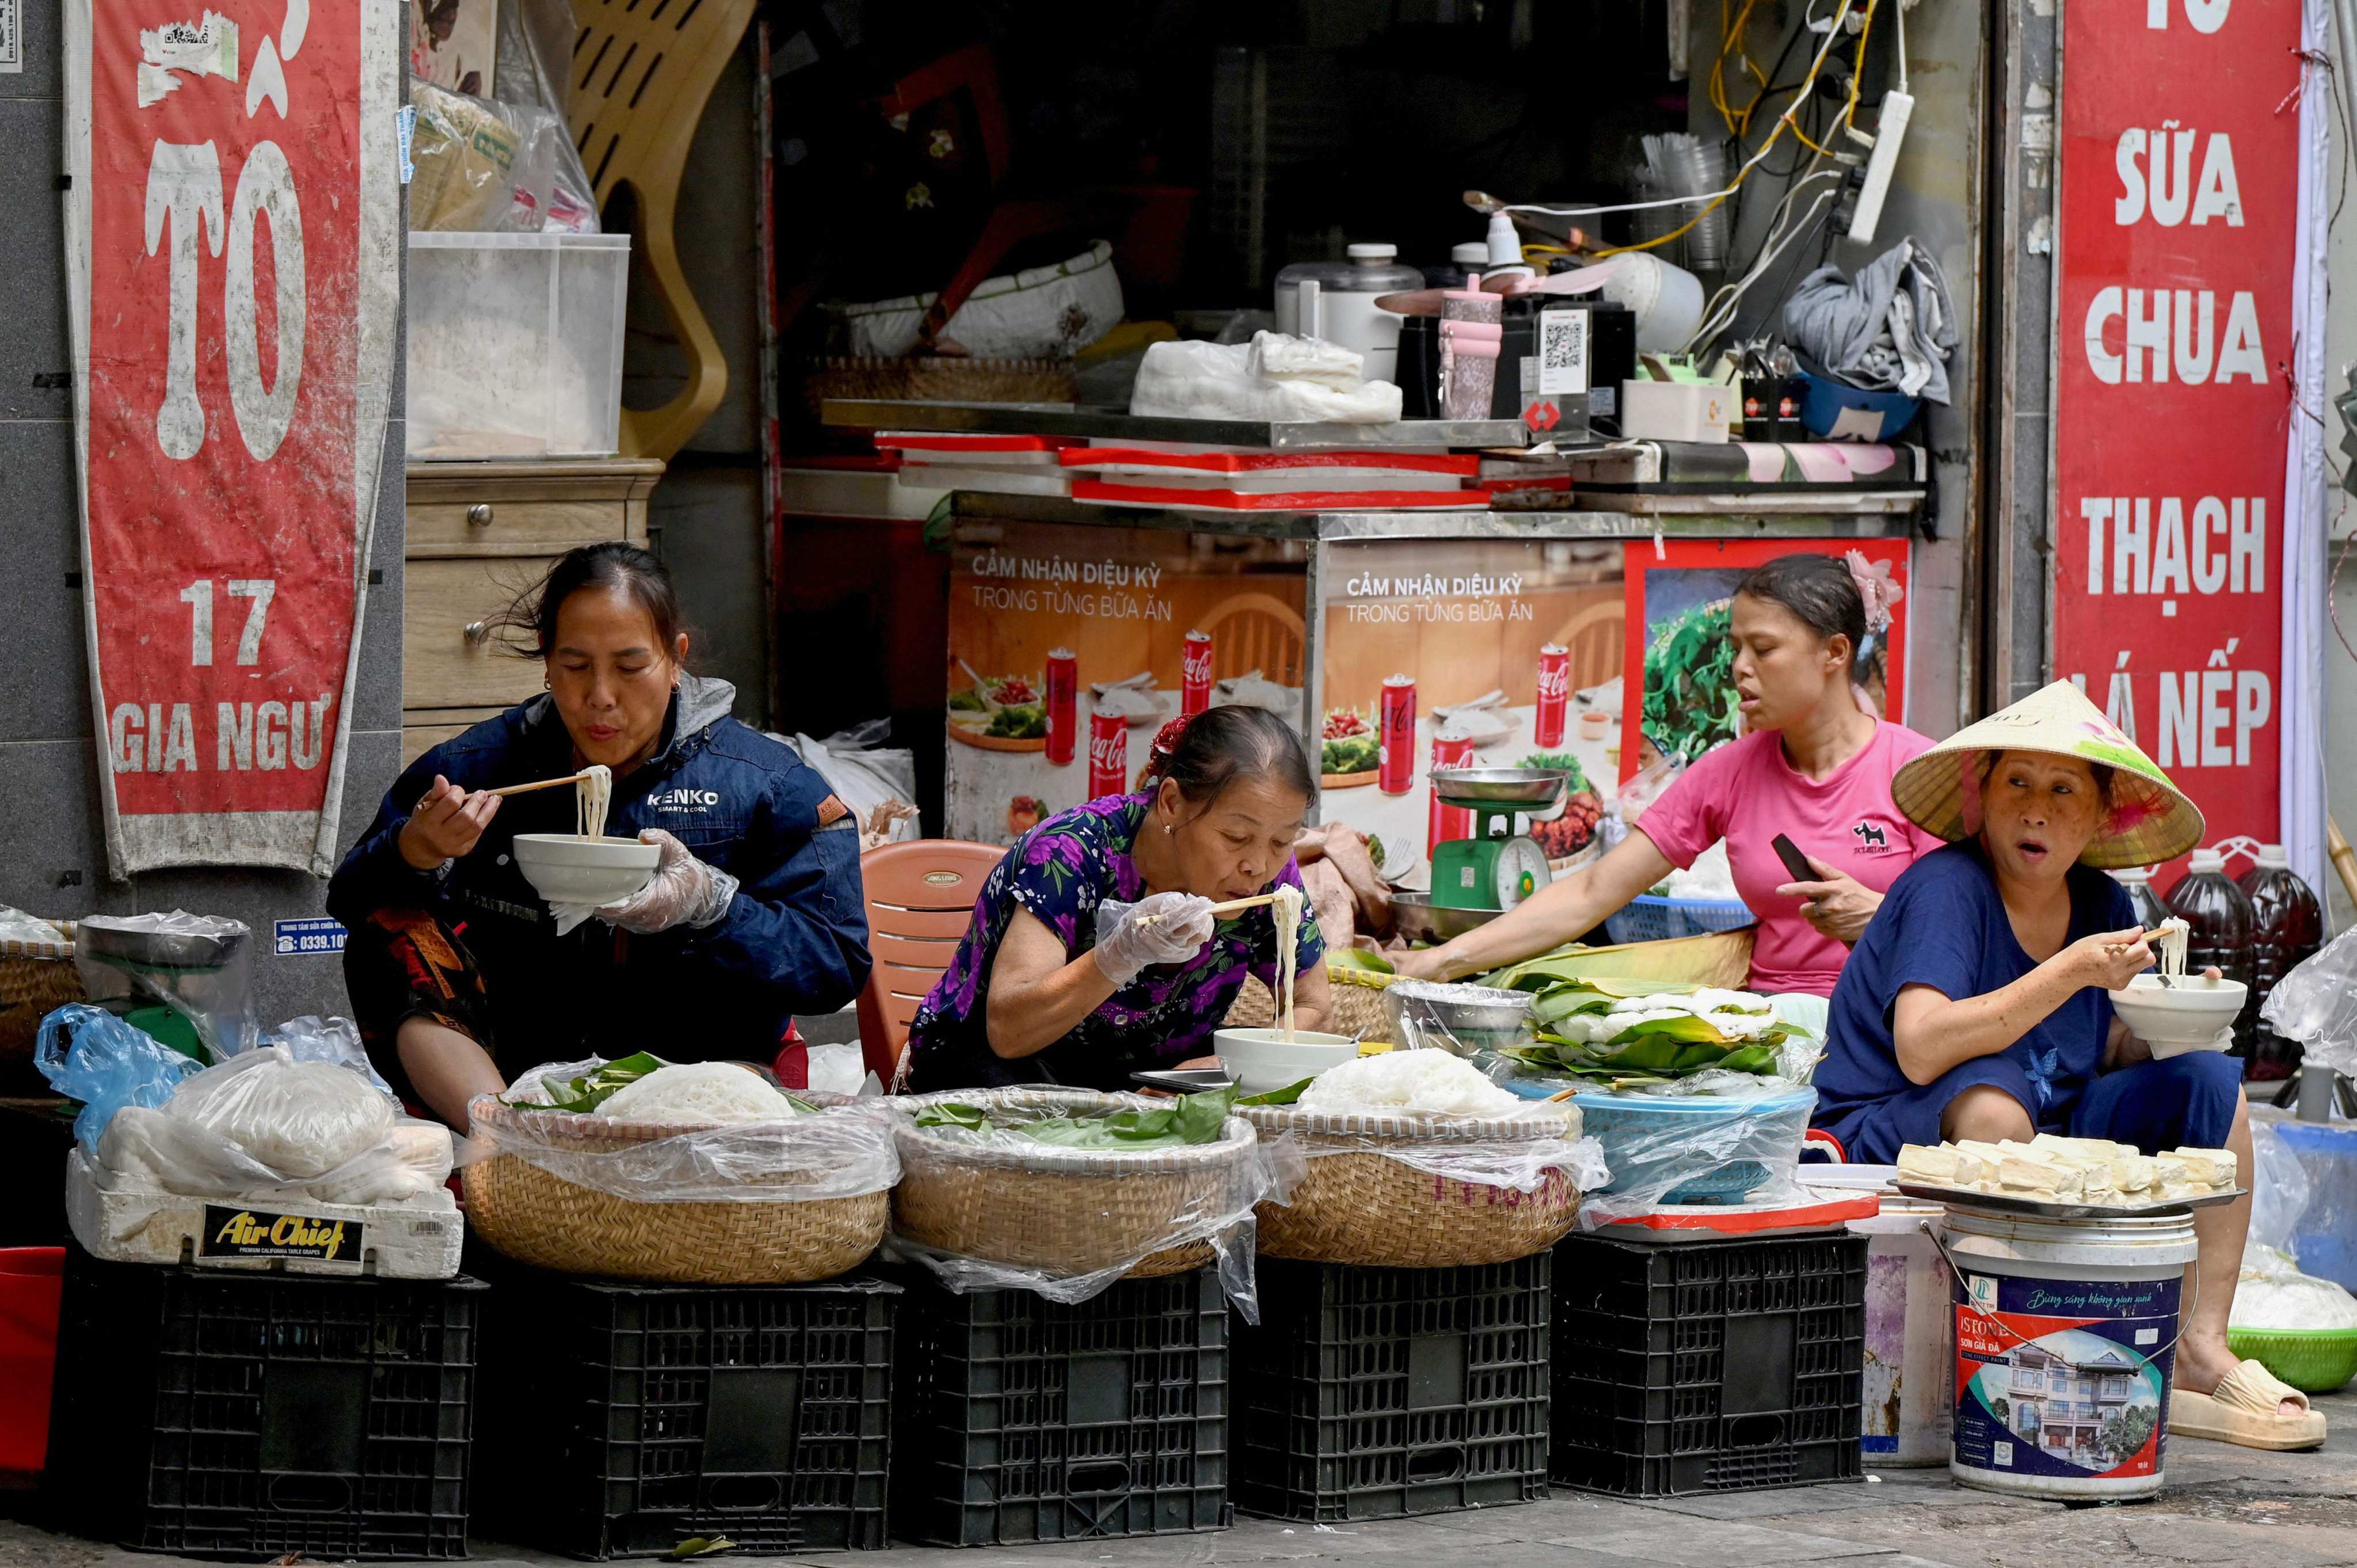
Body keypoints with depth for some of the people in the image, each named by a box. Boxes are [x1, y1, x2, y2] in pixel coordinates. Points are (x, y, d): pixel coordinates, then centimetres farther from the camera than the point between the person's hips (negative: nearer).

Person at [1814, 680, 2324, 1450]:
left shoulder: (2102, 905, 4)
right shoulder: (1946, 888, -18)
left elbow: (2101, 1056, 10)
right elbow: (1920, 1050, -31)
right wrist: (2071, 973, -33)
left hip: (2043, 1134, 8)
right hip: (1883, 1144, -8)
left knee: (2211, 1084, -5)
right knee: (1994, 1093, -37)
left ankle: (2199, 1357, -10)